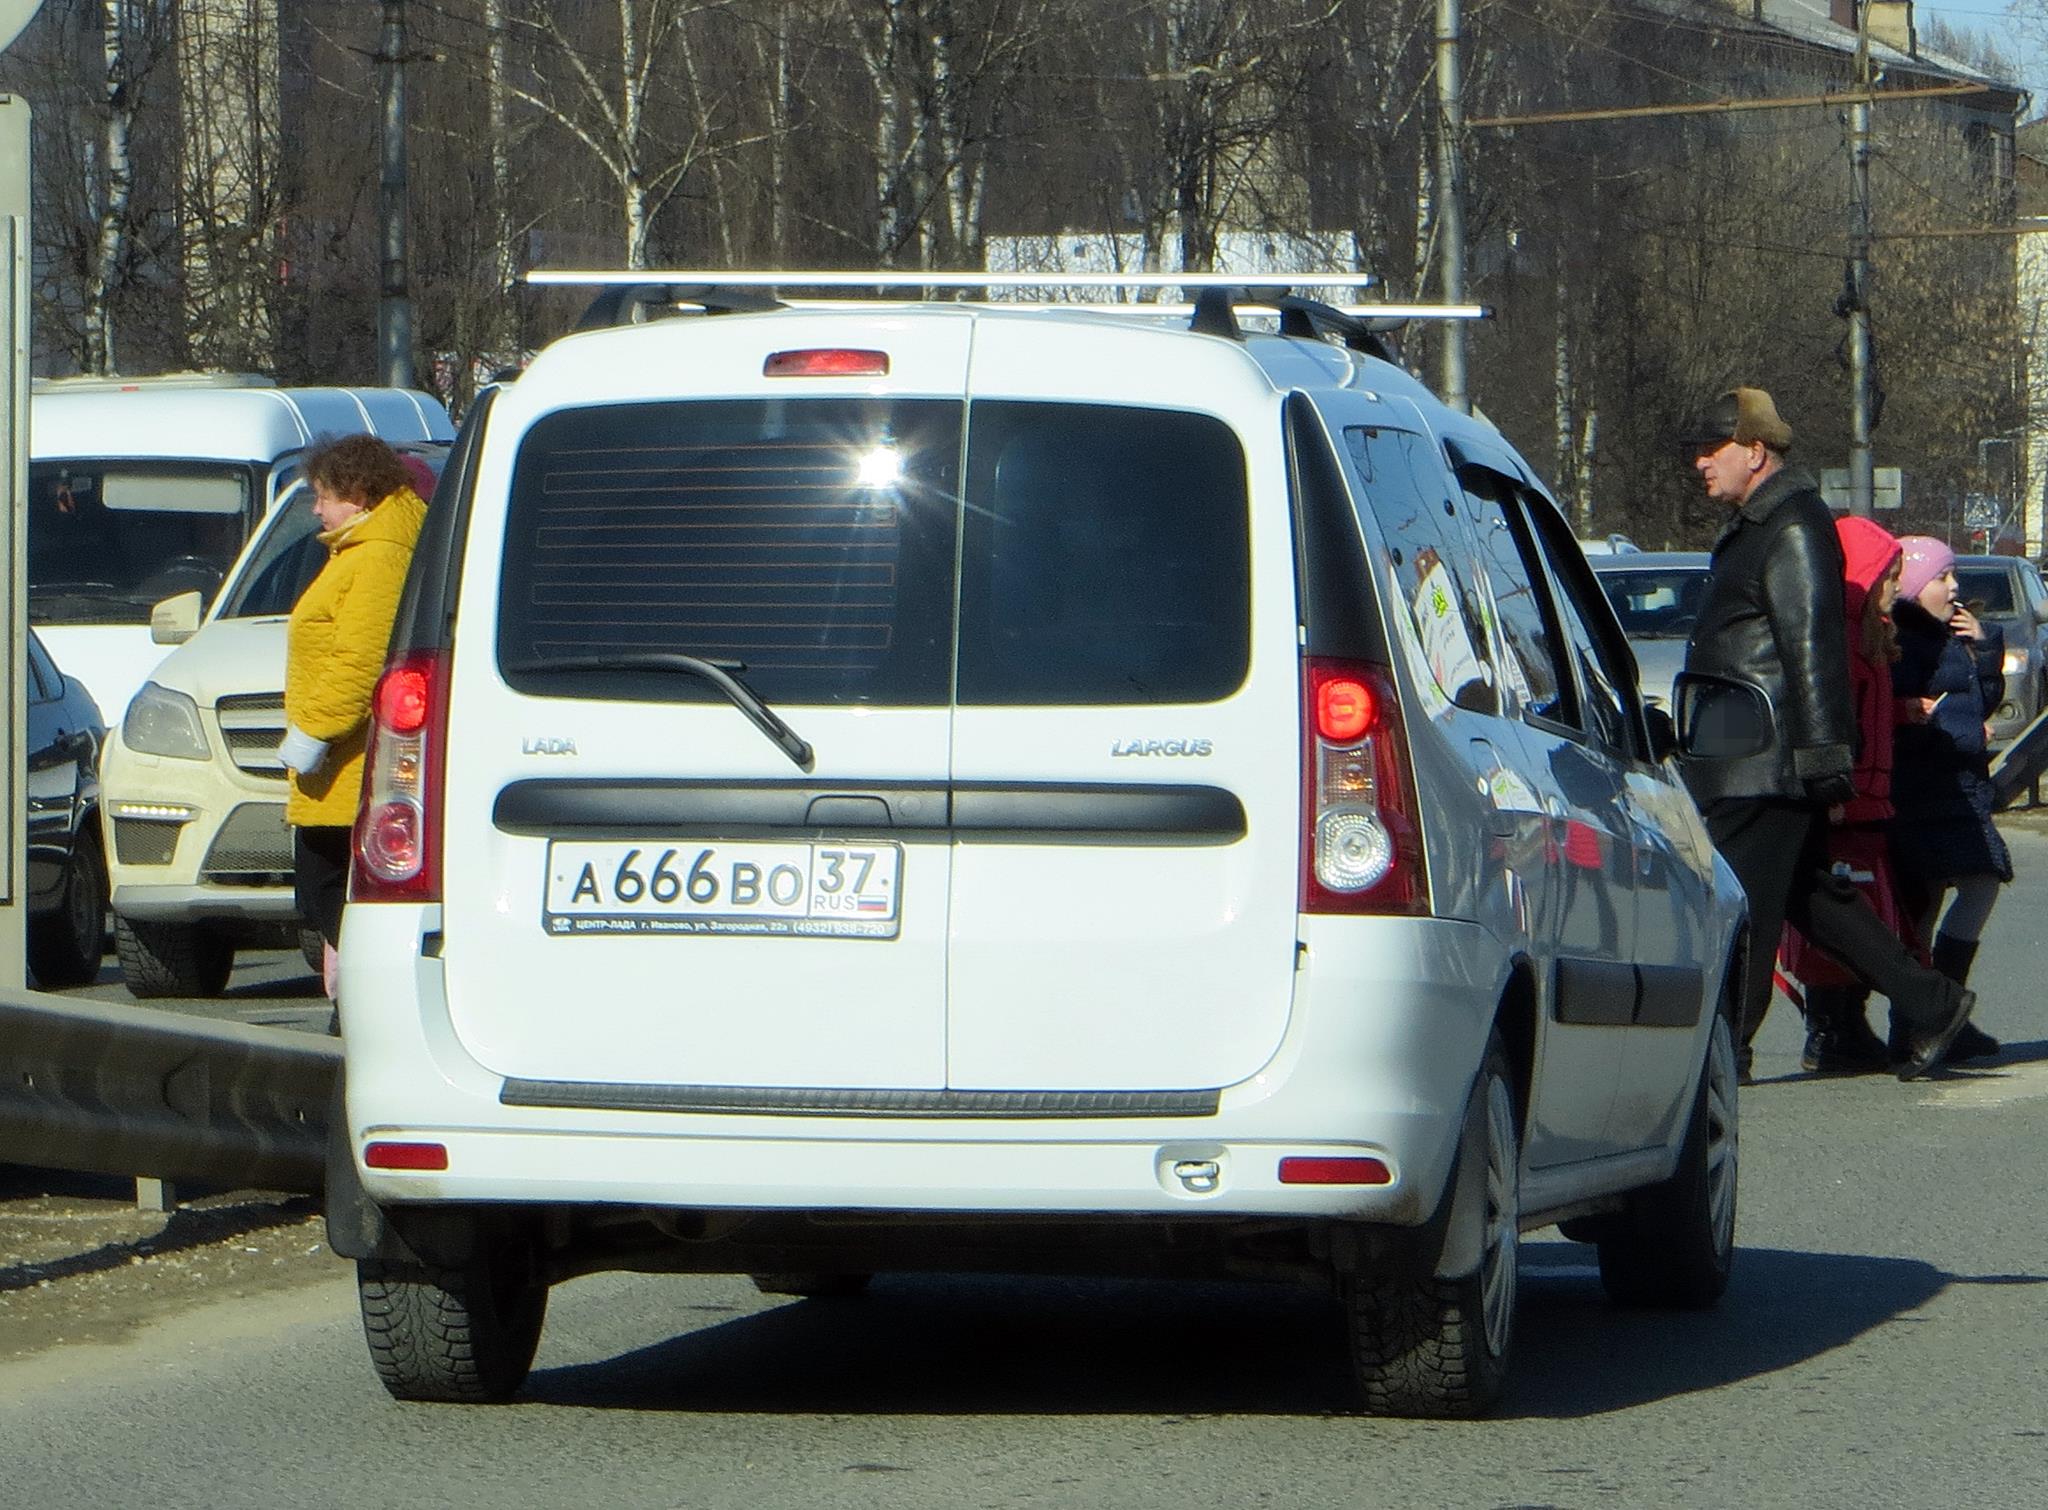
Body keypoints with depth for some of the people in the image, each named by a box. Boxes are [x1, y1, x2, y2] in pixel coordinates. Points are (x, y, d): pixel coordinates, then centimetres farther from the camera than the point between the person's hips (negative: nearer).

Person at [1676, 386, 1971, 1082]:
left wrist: (1822, 750, -24)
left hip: (1766, 760, -11)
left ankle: (1722, 1047, -2)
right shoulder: (1756, 526, 20)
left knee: (1743, 896, -6)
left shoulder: (1794, 529, -13)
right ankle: (1929, 1004, 15)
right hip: (1738, 755, 11)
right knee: (1810, 893, 12)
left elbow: (1813, 647, -20)